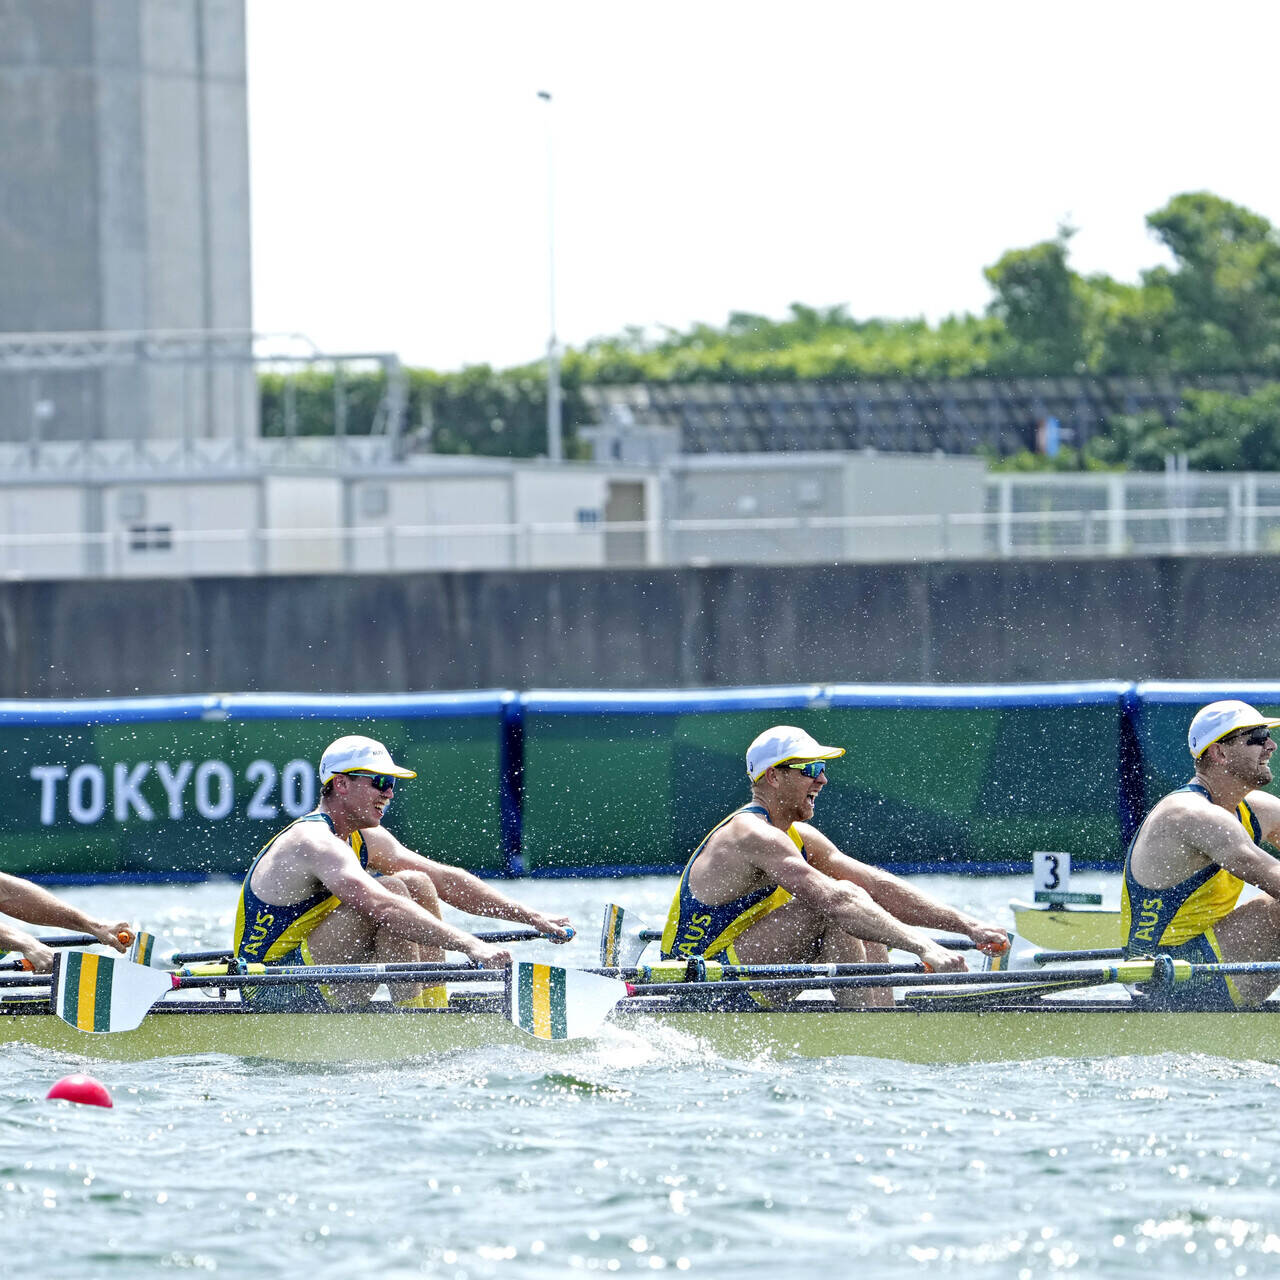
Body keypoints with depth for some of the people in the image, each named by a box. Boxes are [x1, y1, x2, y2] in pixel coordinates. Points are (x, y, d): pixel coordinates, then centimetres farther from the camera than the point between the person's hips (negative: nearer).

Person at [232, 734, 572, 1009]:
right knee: (390, 891, -24)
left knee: (418, 885, 4)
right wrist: (470, 946, -44)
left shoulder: (364, 840, 10)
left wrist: (531, 917, 5)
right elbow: (382, 907, -37)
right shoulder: (314, 842, -21)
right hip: (273, 994, -10)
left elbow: (445, 879, 12)